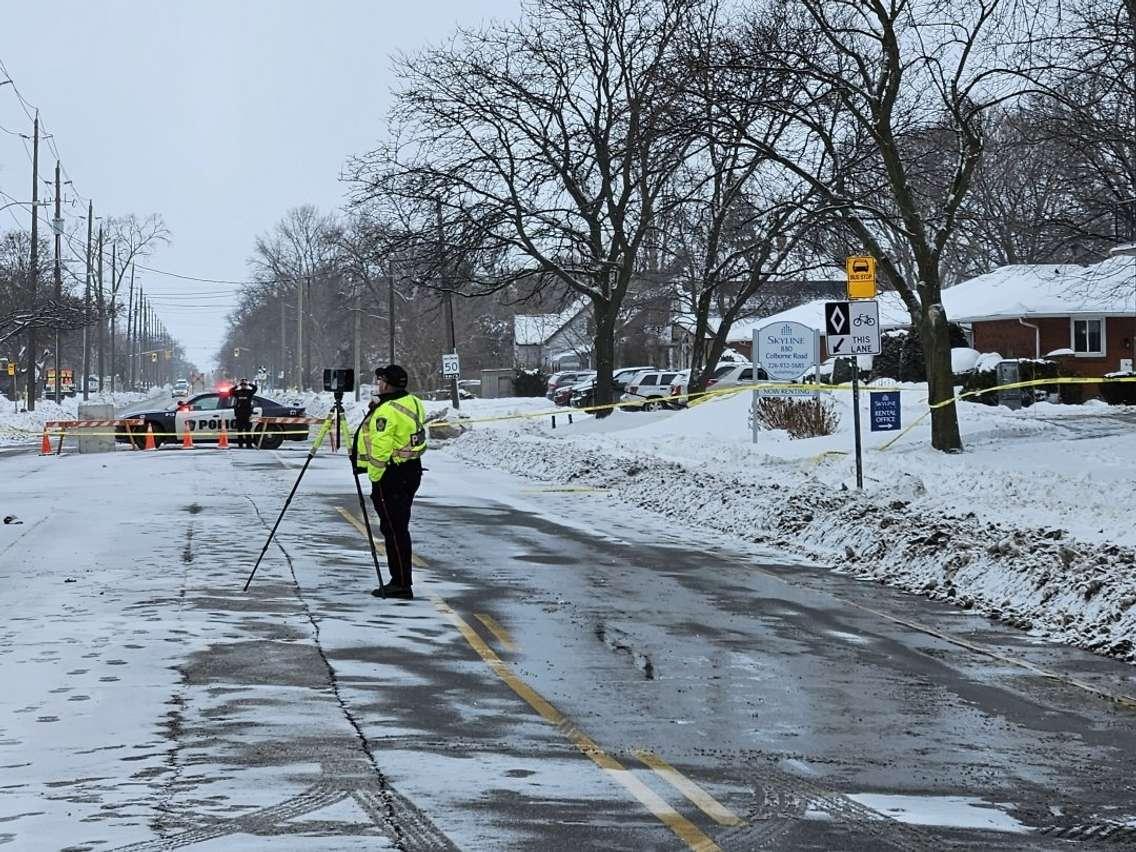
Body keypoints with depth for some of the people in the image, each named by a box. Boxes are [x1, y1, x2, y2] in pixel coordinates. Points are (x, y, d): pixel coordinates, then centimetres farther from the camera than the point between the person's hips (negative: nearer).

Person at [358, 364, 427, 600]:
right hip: (411, 471, 10)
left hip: (391, 476, -10)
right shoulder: (414, 402, 10)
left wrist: (374, 476, -13)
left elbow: (381, 449, -20)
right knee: (400, 528, 15)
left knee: (393, 529, -5)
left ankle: (402, 584, -4)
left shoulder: (387, 412, -19)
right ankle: (401, 581, 19)